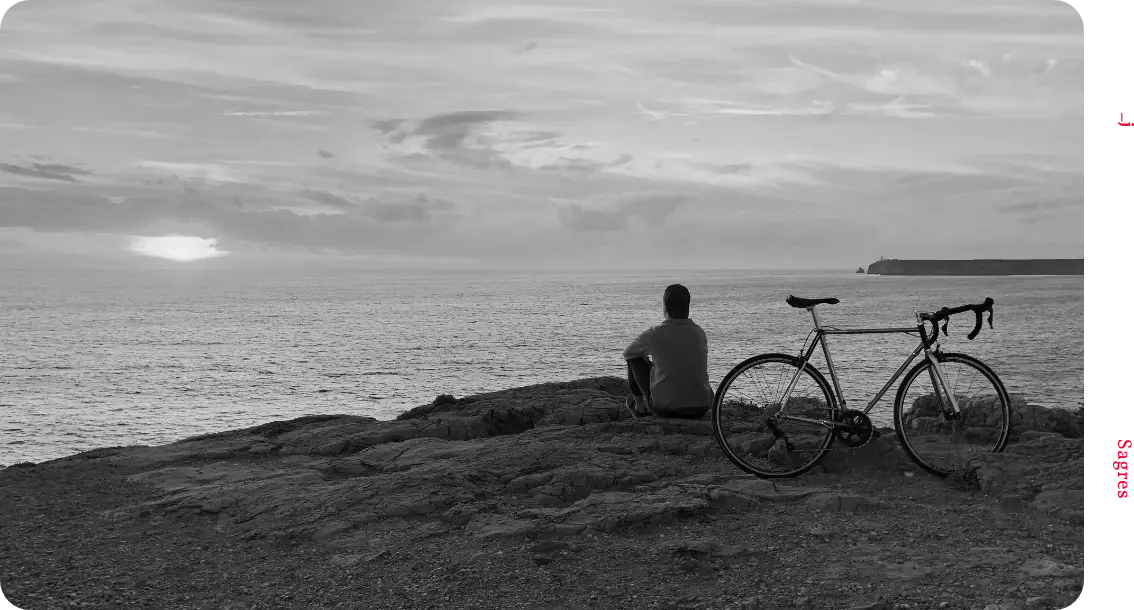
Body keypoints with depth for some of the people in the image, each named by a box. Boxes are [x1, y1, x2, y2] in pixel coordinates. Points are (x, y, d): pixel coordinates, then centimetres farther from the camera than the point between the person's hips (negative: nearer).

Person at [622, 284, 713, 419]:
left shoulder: (655, 333, -9)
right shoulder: (699, 332, 2)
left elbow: (627, 353, 10)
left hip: (666, 409, -3)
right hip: (701, 409, 4)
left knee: (634, 359, 15)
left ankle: (639, 407, 28)